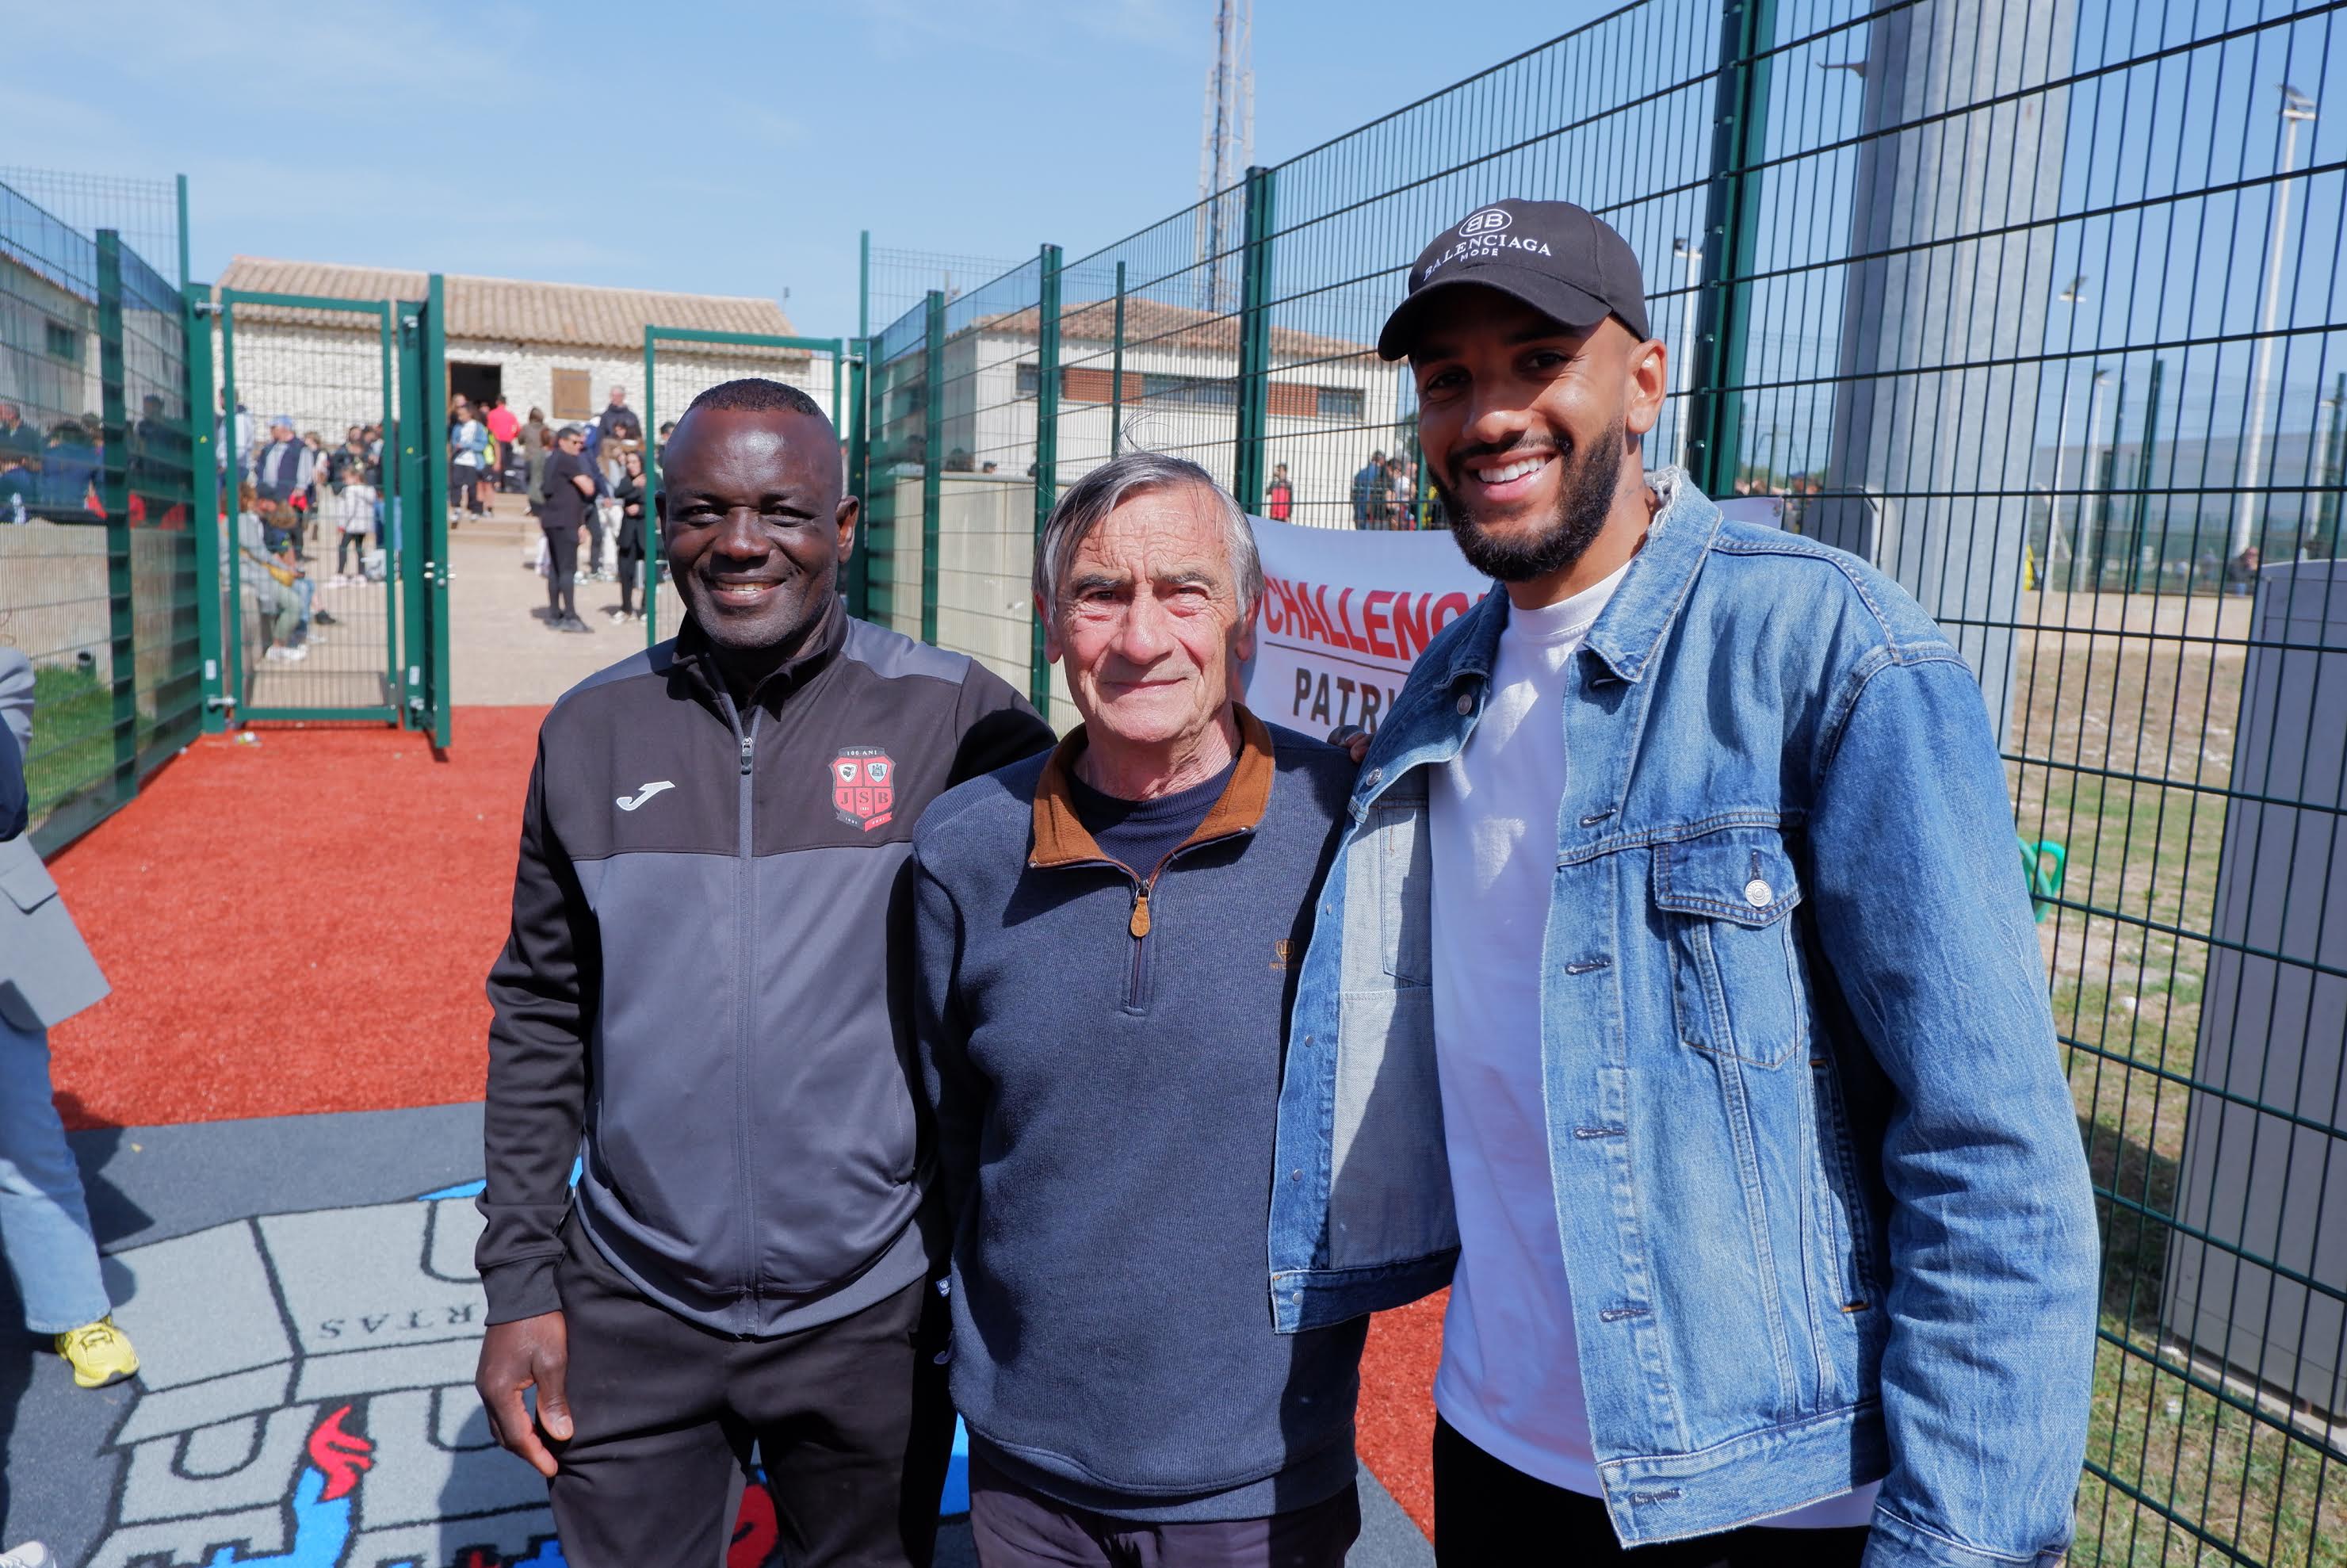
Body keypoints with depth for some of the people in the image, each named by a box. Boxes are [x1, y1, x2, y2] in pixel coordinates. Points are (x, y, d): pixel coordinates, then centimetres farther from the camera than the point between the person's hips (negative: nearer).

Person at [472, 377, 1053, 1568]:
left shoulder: (959, 721, -10)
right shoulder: (590, 731, 0)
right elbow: (539, 1017, 5)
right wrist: (519, 1281, 4)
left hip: (871, 1316, -2)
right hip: (630, 1310, 2)